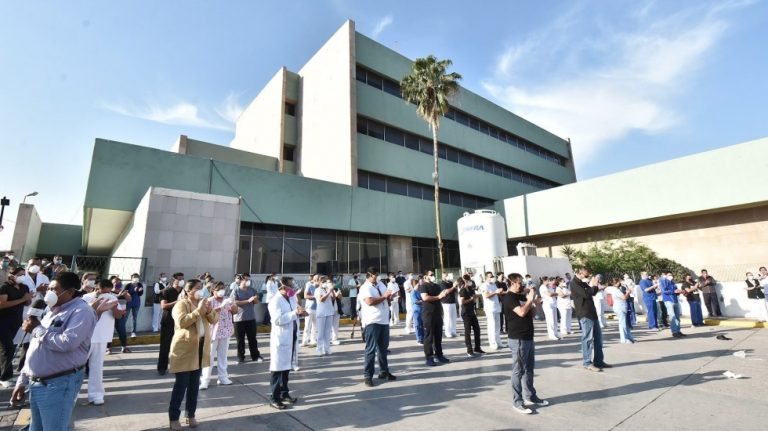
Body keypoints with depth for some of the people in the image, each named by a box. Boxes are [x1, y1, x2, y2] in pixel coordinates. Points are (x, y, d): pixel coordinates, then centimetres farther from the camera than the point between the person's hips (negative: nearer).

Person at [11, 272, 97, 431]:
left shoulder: (81, 311, -16)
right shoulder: (53, 311, 14)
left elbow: (66, 343, -28)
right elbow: (35, 350, 20)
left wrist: (37, 329, -13)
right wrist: (22, 381, 15)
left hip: (59, 384, -9)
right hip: (36, 383, 9)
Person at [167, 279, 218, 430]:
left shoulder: (203, 302, 10)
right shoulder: (181, 304, -10)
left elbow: (214, 319, 5)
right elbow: (181, 322, -25)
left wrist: (210, 310, -14)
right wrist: (198, 311, -28)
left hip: (200, 348, 6)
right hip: (184, 349, -6)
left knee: (194, 384, 13)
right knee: (181, 384, 1)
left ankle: (191, 414, 26)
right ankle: (173, 417, 17)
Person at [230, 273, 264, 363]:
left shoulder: (252, 290, 7)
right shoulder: (236, 291, -4)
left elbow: (257, 302, 6)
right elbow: (235, 302, -15)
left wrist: (255, 299, -17)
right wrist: (248, 301, -19)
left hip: (251, 318, 3)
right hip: (239, 318, -3)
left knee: (252, 338, 9)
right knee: (240, 339, 7)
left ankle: (255, 356, 17)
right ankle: (240, 357, 19)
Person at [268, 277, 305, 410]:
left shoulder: (292, 298, 8)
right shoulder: (275, 300, -16)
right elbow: (278, 320, -26)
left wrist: (300, 314, -3)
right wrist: (295, 313, -27)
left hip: (292, 337, 7)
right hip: (281, 338, -7)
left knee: (287, 367, 19)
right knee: (278, 368, 3)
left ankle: (285, 393, 32)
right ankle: (274, 398, 16)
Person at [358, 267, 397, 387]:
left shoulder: (381, 284, 13)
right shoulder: (365, 287, -11)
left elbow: (388, 298, 21)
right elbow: (370, 302, -25)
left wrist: (390, 296, -3)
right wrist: (384, 297, -16)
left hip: (384, 320, 8)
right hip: (372, 322, -8)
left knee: (383, 348, 17)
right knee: (371, 349, -2)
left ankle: (384, 371, 31)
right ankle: (367, 375, 7)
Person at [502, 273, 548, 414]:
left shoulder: (522, 296, 14)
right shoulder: (509, 298, -14)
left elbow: (529, 314, 20)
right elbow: (521, 312, -27)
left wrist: (535, 304, 2)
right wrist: (530, 299, -15)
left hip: (528, 337, 9)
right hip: (518, 339, -9)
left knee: (529, 369, 18)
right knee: (518, 370, -2)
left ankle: (531, 396, 32)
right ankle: (517, 402, 7)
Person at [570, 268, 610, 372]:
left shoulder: (583, 282, 17)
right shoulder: (574, 283, -13)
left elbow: (592, 292, 20)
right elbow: (586, 294, -22)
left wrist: (594, 285, 2)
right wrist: (593, 285, -8)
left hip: (591, 312, 10)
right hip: (584, 314, -10)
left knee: (598, 337, 14)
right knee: (588, 338, -5)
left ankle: (599, 361, 24)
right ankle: (587, 363, 2)